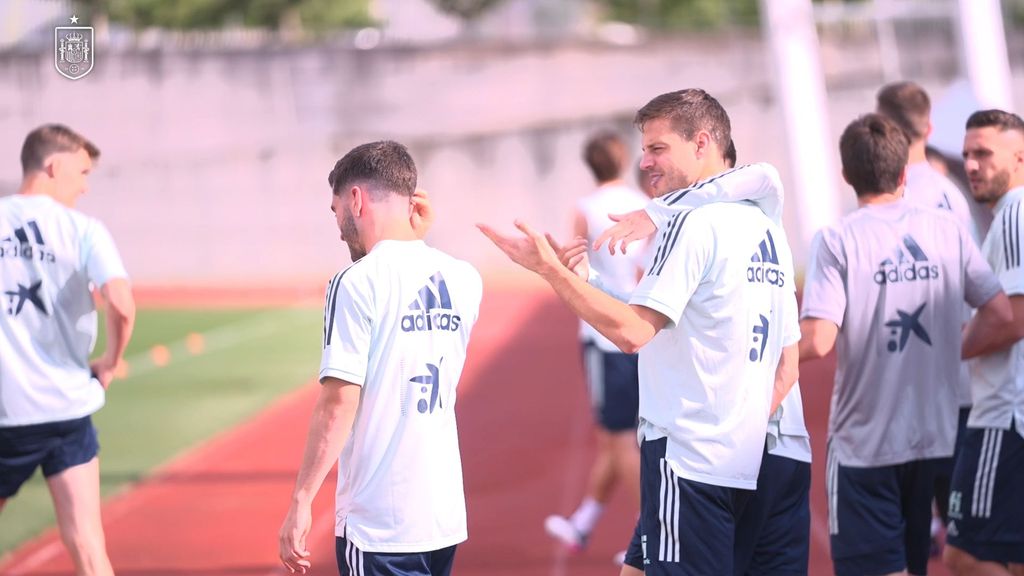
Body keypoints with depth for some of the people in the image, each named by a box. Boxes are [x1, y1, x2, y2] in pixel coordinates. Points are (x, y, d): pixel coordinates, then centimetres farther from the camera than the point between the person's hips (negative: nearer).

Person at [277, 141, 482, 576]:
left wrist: (301, 501, -11)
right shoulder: (464, 279, 7)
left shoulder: (357, 283, -11)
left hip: (378, 524, -7)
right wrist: (417, 239, 18)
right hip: (447, 515, 7)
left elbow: (339, 402, -16)